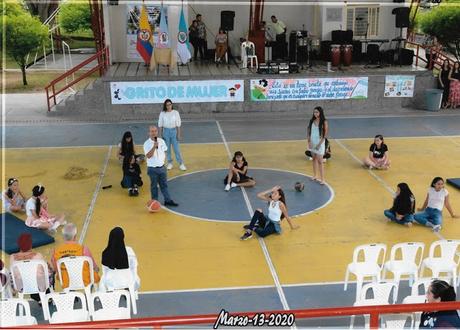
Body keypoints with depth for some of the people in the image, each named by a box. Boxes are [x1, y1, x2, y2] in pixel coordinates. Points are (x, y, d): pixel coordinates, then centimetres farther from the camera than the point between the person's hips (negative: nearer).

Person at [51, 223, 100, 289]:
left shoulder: (55, 252, -14)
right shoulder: (83, 250, -24)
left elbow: (54, 269, 3)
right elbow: (96, 268, -12)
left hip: (66, 285, 3)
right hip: (85, 283, -3)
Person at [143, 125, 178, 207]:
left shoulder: (161, 141, 1)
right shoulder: (147, 143, -14)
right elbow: (148, 156, -25)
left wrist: (162, 160, 9)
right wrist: (154, 146, -33)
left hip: (162, 167, 5)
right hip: (152, 169, -5)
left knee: (164, 185, 13)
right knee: (154, 186, 7)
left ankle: (168, 200, 22)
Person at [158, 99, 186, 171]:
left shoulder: (175, 112, -4)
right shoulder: (162, 113, -2)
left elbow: (178, 124, -2)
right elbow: (160, 125, 3)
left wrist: (178, 134, -5)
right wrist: (161, 134, -1)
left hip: (174, 131, -1)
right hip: (166, 131, 1)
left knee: (176, 148, -1)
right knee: (167, 148, 8)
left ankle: (181, 164, 6)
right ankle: (170, 163, 20)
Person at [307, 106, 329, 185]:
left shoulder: (324, 122, -10)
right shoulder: (312, 121, 3)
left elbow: (325, 134, -10)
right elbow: (308, 131, 7)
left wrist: (320, 143, -14)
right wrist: (309, 141, -4)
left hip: (320, 143, -5)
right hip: (312, 142, 5)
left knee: (320, 161, -7)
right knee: (314, 159, 14)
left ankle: (322, 179, -4)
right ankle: (315, 176, 27)